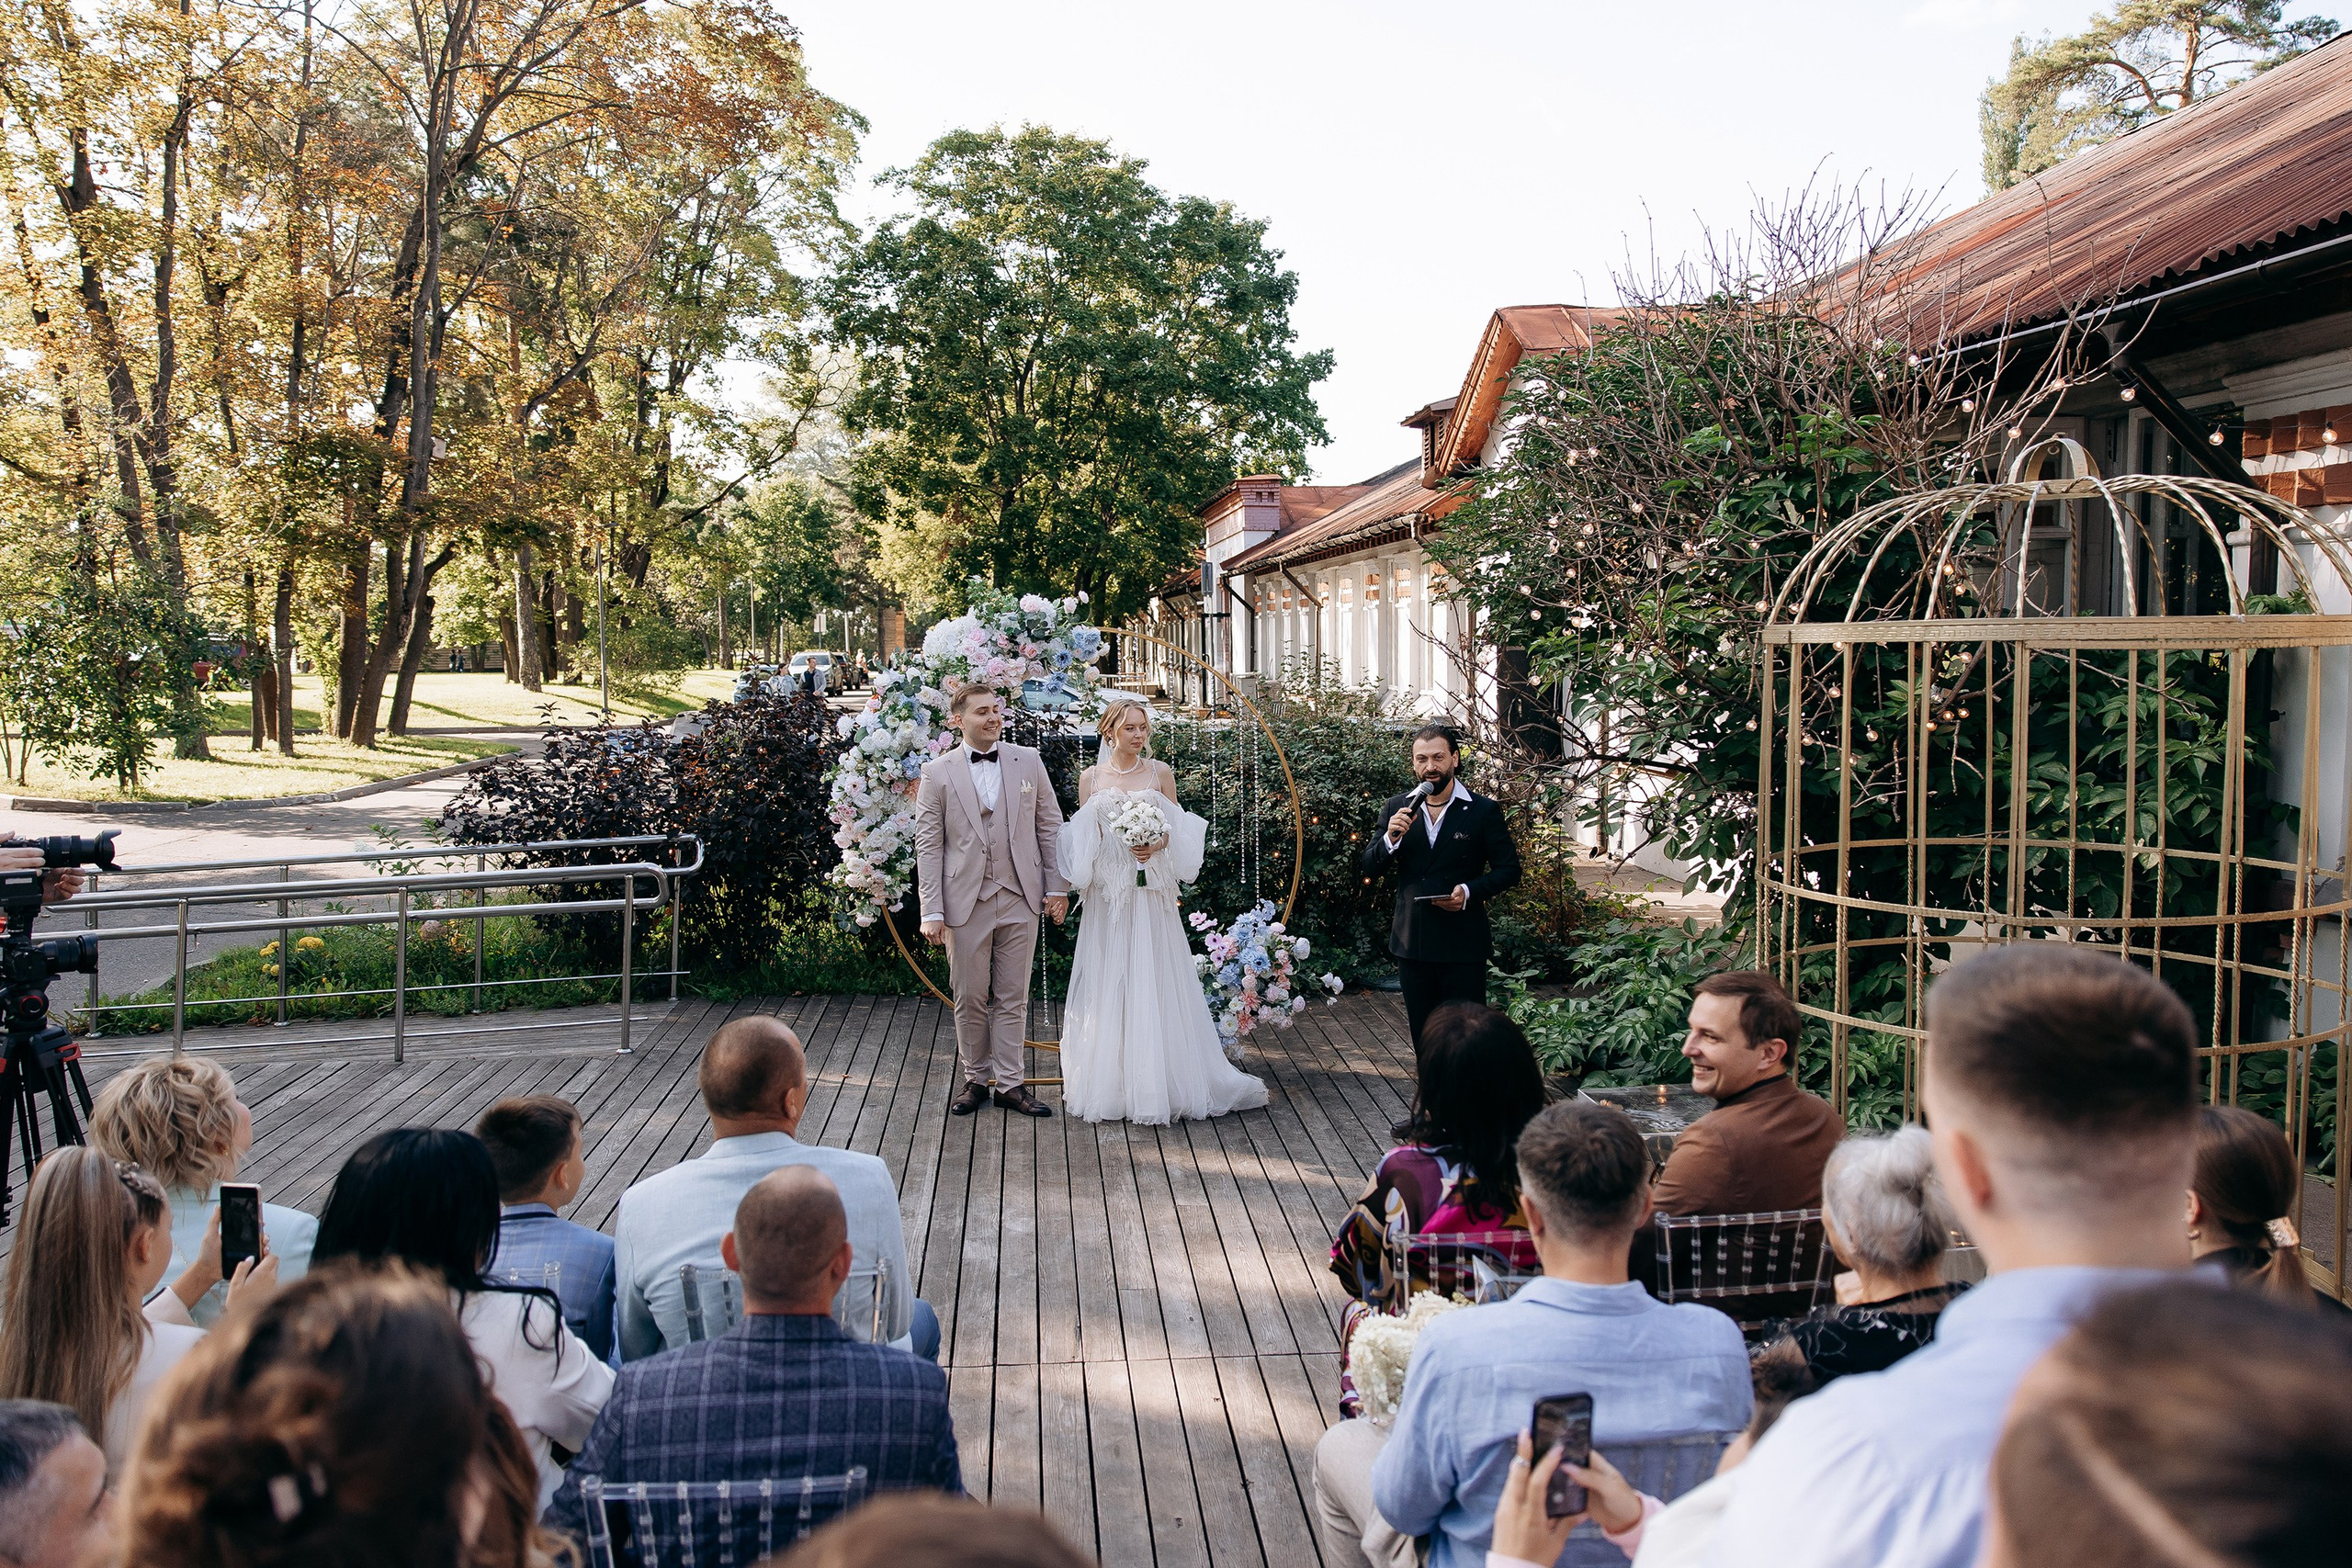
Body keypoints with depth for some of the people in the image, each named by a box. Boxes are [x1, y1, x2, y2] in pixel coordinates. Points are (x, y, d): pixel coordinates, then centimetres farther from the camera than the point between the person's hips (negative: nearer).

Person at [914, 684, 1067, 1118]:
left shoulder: (1029, 762, 5)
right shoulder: (937, 773, -1)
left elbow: (1050, 827, 8)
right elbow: (928, 846, -2)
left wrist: (1056, 887, 3)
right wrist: (932, 912, -7)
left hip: (1021, 900, 1)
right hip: (965, 903, -1)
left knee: (1013, 998, 7)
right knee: (970, 999, 8)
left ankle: (1009, 1083, 16)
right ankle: (976, 1080, 22)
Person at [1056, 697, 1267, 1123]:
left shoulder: (1161, 773, 5)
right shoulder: (1090, 778, 6)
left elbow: (1178, 829, 7)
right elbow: (1080, 840, 7)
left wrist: (1159, 844, -13)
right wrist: (1075, 880, -6)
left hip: (1152, 893, 0)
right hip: (1108, 892, 0)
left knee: (1156, 983, 0)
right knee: (1108, 987, 2)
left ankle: (1161, 1083, 8)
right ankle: (1111, 1083, 12)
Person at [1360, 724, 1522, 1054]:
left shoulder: (1484, 811, -3)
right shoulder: (1396, 808, 5)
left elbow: (1508, 869, 0)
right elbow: (1369, 868, 4)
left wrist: (1470, 891, -18)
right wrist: (1390, 838, -16)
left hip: (1463, 944, -3)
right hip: (1412, 943, 3)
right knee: (1422, 1037, 13)